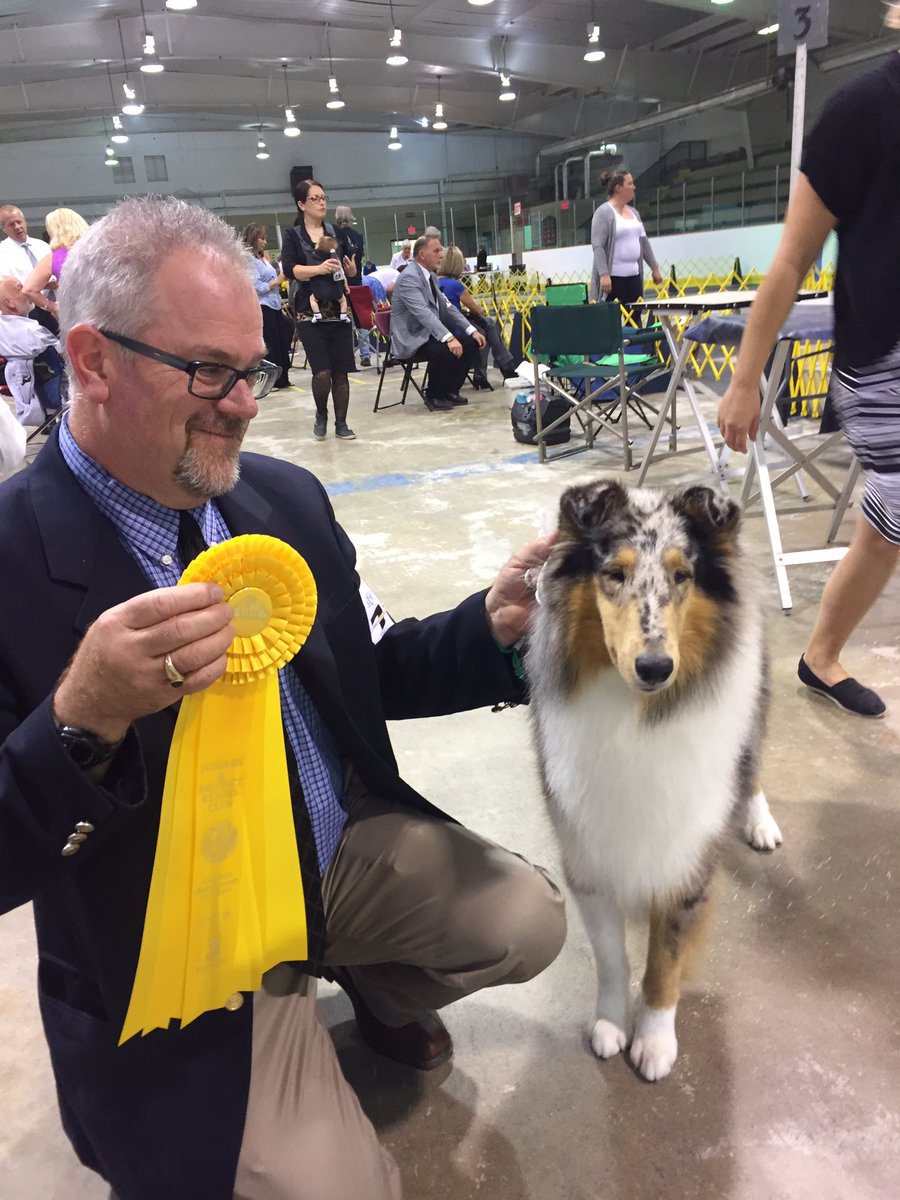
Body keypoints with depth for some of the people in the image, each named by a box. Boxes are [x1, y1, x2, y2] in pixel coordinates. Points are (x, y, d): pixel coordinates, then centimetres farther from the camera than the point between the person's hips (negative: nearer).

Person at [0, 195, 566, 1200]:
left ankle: (376, 982, 30)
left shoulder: (286, 497, -2)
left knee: (529, 922, 0)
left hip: (351, 849, 6)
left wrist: (489, 626, -10)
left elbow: (364, 672, 6)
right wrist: (85, 721, -38)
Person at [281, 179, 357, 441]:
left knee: (341, 371, 2)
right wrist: (318, 269, -29)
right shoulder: (293, 236, 2)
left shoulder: (336, 232, 10)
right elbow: (289, 269, -14)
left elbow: (351, 270, 14)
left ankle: (341, 423, 16)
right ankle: (321, 414, 16)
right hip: (310, 313, -3)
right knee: (322, 372, -12)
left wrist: (350, 269, -10)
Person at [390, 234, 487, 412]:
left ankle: (450, 390, 9)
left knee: (470, 342, -1)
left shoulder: (430, 275, 11)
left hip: (428, 332, 10)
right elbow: (423, 313, -31)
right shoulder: (409, 277, -19)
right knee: (443, 349, -34)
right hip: (411, 338, -9)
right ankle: (433, 396, -11)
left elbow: (446, 306, 11)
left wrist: (472, 330, -1)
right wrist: (448, 338, -41)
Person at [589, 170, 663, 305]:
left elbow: (644, 242, 22)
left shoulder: (633, 212, 16)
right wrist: (603, 274, -24)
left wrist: (655, 268, 20)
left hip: (634, 276, 7)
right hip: (613, 278, -7)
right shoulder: (604, 213, -6)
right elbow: (598, 247, -15)